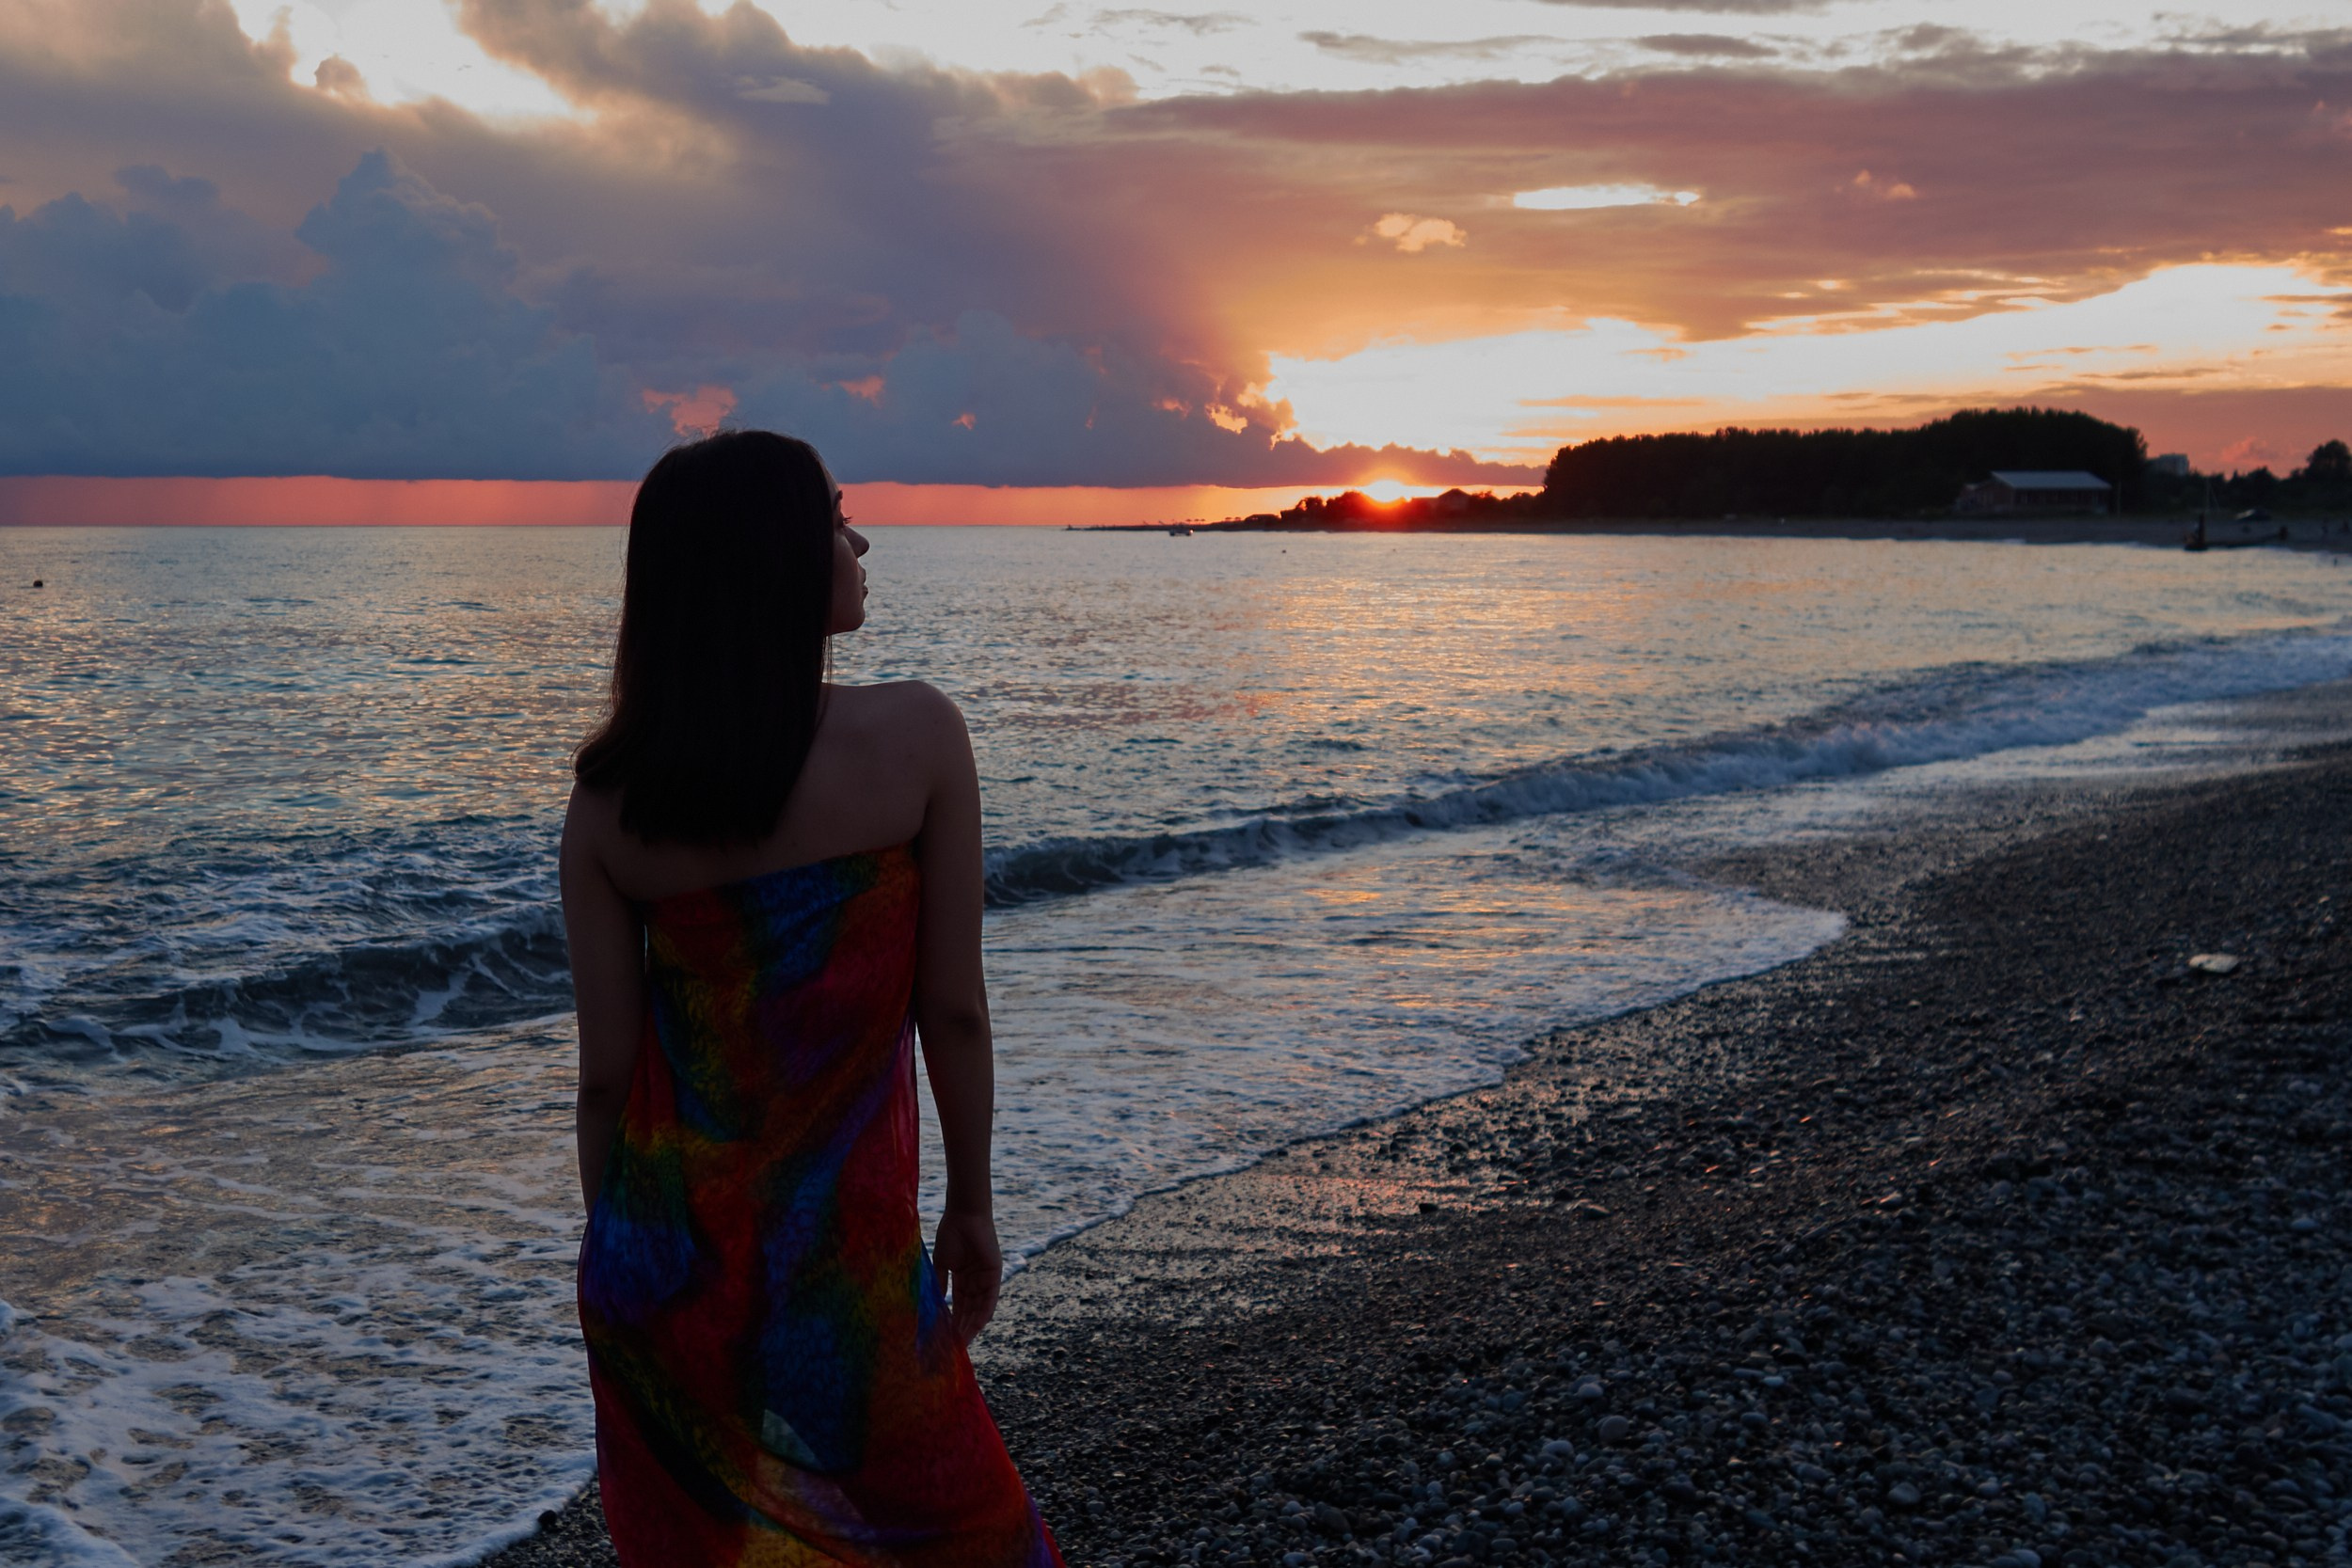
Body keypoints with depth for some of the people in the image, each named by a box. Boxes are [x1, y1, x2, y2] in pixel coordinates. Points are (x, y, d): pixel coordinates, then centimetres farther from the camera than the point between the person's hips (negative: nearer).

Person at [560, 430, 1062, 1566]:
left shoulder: (608, 798, -5)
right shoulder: (915, 737, -13)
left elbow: (605, 1074, -2)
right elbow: (955, 1013, -9)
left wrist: (621, 1258, 13)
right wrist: (971, 1206, 5)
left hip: (661, 1255, 3)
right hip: (840, 1262, -3)